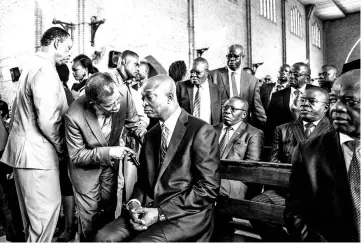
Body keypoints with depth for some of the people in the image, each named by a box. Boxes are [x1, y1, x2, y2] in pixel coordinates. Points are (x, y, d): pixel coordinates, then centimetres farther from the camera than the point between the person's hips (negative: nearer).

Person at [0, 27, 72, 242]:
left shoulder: (33, 65, 14)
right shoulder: (45, 71, -18)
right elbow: (47, 121, -26)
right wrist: (60, 145, -8)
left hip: (27, 148, 10)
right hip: (37, 152, -10)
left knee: (32, 208, 21)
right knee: (47, 208, 1)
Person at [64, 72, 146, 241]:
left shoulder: (123, 92, -27)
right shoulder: (74, 117, -34)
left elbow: (132, 122, -8)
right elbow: (76, 156, -20)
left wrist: (143, 134, -27)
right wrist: (107, 152, -32)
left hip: (111, 163, 3)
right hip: (86, 167, -3)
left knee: (109, 209, 20)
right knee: (89, 216, 11)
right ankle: (87, 239, 41)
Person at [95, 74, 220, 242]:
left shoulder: (201, 131, -11)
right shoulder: (151, 135, 12)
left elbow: (208, 188, -15)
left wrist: (161, 212, -16)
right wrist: (134, 203, -4)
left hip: (187, 215, -5)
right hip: (149, 209, 6)